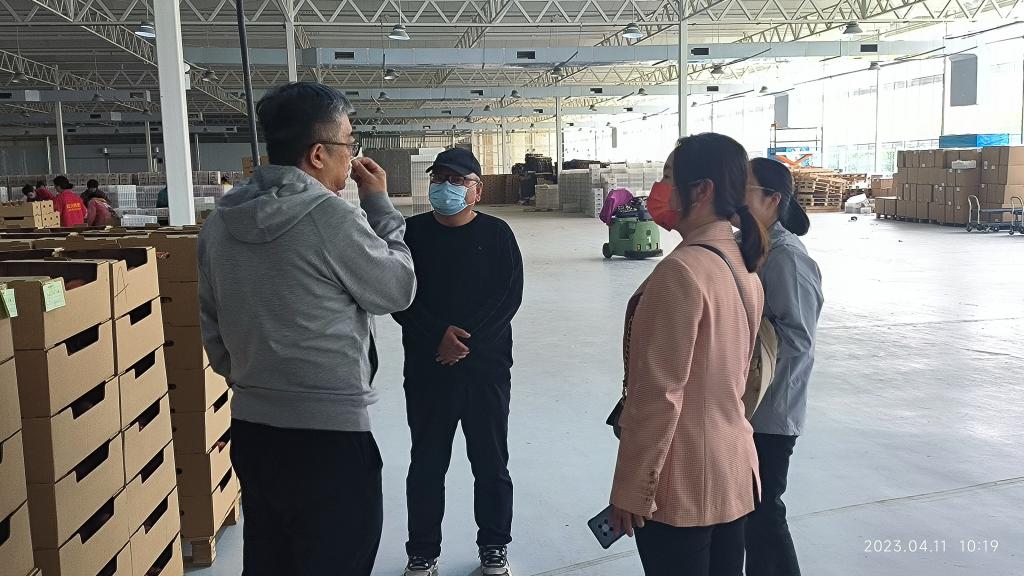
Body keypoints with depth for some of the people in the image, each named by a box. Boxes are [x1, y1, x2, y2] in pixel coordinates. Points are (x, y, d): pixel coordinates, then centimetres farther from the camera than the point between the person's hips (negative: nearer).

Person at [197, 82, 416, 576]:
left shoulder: (220, 222, 4)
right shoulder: (332, 217, -18)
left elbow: (210, 323, 12)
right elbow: (398, 290, -5)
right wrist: (380, 205, 3)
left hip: (250, 428, 7)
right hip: (327, 433, -7)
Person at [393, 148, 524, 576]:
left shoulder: (496, 233, 1)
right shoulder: (412, 233, 2)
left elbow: (510, 296, -6)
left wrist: (467, 339, -15)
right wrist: (439, 335, -15)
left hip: (487, 367, 0)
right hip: (427, 368, 1)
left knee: (491, 462, 10)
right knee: (426, 464, 10)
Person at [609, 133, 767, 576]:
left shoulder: (681, 272, -22)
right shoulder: (743, 265, 5)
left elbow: (659, 394, -21)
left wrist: (632, 488, -14)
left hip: (681, 482, -8)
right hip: (734, 467, 8)